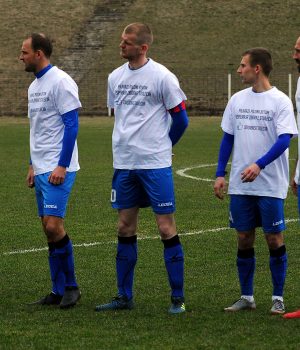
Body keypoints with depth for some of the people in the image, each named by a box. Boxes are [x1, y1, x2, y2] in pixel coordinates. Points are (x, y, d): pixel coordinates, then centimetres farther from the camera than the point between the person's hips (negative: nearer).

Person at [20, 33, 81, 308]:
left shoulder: (60, 82, -11)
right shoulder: (34, 86, 16)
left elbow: (71, 125, -15)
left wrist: (61, 166, -20)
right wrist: (32, 166, 20)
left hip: (58, 169, -9)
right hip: (41, 169, 9)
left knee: (53, 225, -14)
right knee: (48, 228, 7)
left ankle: (70, 286, -2)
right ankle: (58, 291, 11)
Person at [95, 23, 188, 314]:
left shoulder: (162, 77, -9)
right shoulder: (115, 77, 9)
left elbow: (180, 118, -1)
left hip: (156, 164, -6)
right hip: (123, 163, 6)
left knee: (166, 227, -4)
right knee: (125, 227, 9)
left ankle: (177, 298, 2)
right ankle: (124, 297, 16)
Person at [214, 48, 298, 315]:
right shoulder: (237, 100, 9)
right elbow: (228, 137, 14)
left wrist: (258, 165, -27)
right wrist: (220, 174, 8)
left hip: (271, 185, -5)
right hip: (240, 185, 5)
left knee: (274, 239, 0)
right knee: (244, 239, 7)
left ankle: (278, 298, 9)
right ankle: (246, 297, 16)